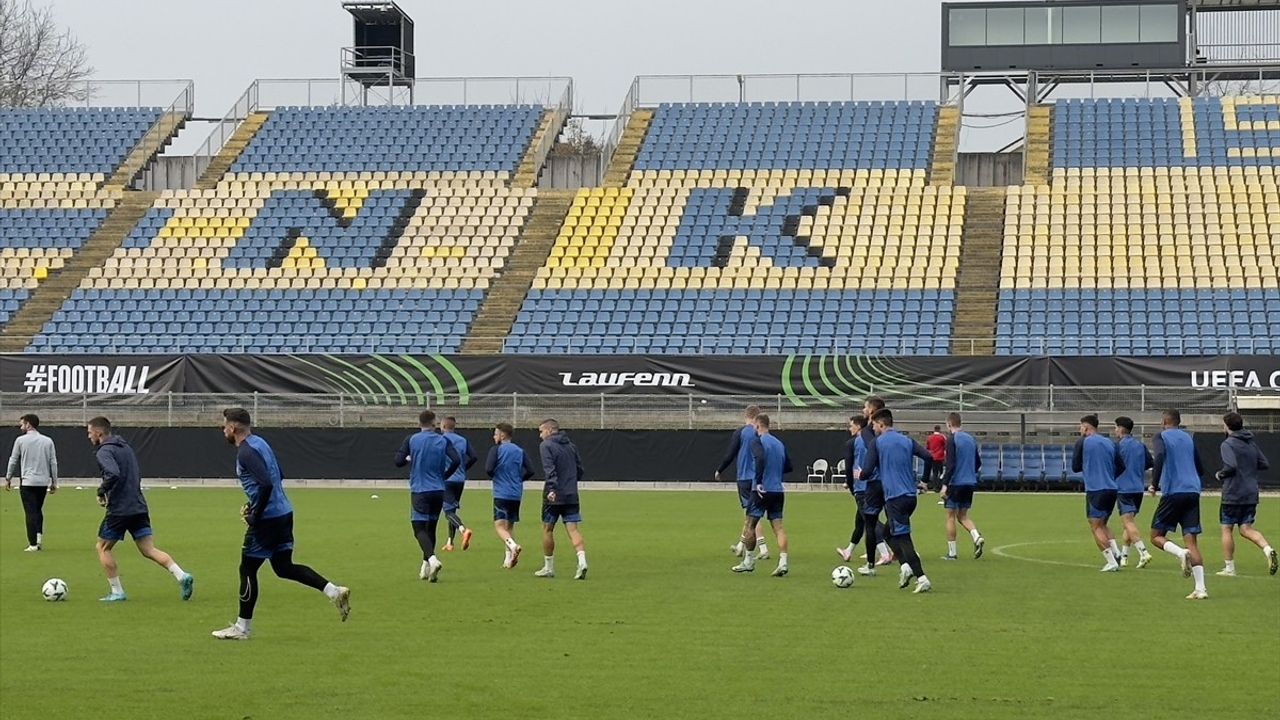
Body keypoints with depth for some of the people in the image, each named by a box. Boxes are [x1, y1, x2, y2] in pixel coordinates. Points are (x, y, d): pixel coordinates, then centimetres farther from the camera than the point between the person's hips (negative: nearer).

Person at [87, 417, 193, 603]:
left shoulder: (104, 451, -11)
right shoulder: (125, 447, 17)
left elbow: (113, 474, -29)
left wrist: (101, 491, -13)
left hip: (119, 509, -7)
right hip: (139, 507, 7)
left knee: (103, 547, 10)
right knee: (149, 549, 5)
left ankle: (117, 592, 9)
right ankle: (182, 576, -13)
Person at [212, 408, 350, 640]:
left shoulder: (245, 452, -17)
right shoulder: (260, 443, 13)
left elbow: (266, 484, -28)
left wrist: (254, 515, -18)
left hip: (267, 518, -9)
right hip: (284, 512, 9)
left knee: (247, 569, 3)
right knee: (284, 567, 16)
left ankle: (242, 627, 10)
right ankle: (334, 591, 5)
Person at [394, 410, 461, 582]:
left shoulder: (411, 440, -1)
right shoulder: (443, 441, 2)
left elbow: (398, 461, -5)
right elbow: (456, 460, -8)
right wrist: (445, 475, 8)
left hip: (419, 490, -3)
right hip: (438, 491, 3)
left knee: (419, 528, -5)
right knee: (431, 528, 16)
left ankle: (432, 558, -30)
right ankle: (425, 567, 21)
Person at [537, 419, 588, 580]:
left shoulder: (546, 445, -5)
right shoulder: (571, 446, 15)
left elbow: (550, 469, -18)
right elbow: (580, 469, 16)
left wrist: (552, 489, -26)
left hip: (554, 495, -5)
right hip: (572, 495, 5)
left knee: (547, 529, 9)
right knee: (573, 529, 0)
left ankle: (548, 568, 16)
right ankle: (582, 561, -21)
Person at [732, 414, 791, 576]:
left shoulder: (758, 442, -7)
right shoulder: (779, 443, 14)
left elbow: (760, 458, -26)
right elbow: (788, 466, 16)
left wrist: (758, 481, -21)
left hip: (762, 490, -6)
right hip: (778, 490, 6)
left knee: (750, 525, 7)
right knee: (778, 526, 2)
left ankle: (748, 561, 13)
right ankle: (783, 562, -10)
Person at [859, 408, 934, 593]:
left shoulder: (877, 443, -4)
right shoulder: (907, 441, 11)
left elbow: (867, 471, -7)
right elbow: (928, 457, 2)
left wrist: (859, 474, 16)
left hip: (895, 497, -6)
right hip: (911, 496, 6)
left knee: (903, 538, -6)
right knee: (889, 532, 22)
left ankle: (922, 579, -16)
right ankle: (906, 566, 4)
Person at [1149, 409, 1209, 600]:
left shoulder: (1160, 437, 3)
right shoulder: (1188, 438, 19)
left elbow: (1160, 455, -20)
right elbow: (1201, 470, 21)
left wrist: (1154, 483, -13)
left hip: (1173, 492, -5)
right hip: (1193, 491, 5)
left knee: (1156, 535, 8)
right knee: (1191, 539, 3)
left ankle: (1181, 553, -22)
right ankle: (1200, 588, -9)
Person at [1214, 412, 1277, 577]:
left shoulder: (1228, 444, -11)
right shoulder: (1251, 444, 12)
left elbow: (1231, 466, -24)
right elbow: (1265, 464, 14)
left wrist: (1220, 474, -6)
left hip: (1233, 494, -6)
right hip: (1251, 494, 6)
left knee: (1226, 528, 6)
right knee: (1246, 529, 8)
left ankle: (1229, 568, 9)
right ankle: (1268, 549, -18)